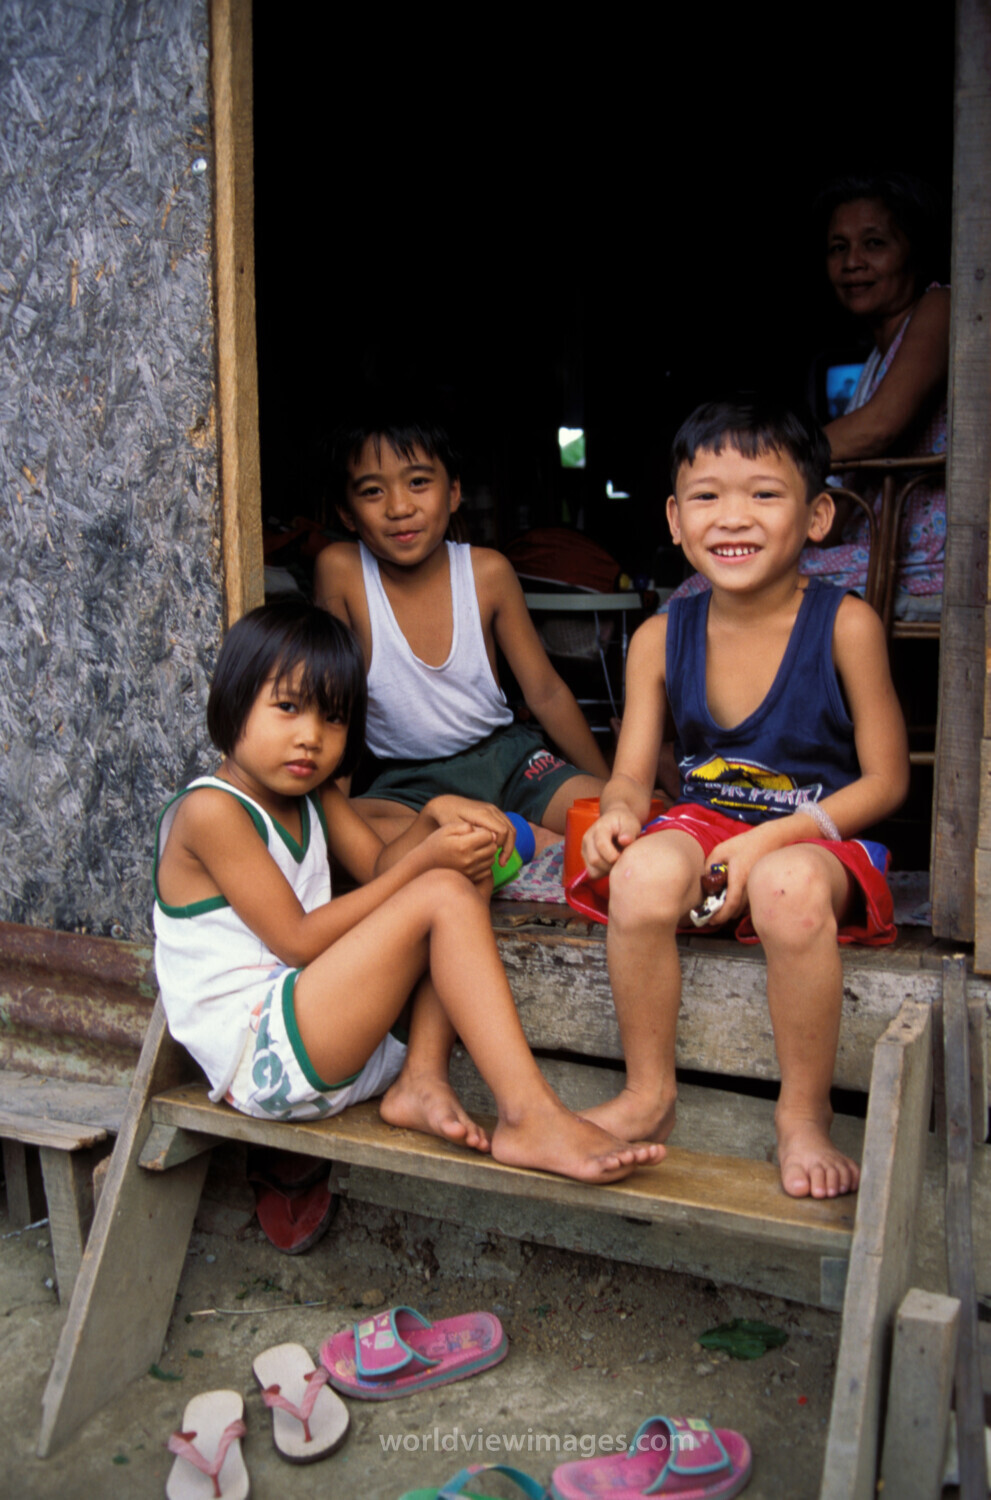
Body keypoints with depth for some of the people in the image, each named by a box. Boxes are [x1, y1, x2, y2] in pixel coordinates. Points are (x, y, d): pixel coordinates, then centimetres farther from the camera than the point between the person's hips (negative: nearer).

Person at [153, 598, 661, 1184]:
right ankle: (530, 1118, -26)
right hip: (261, 1055, -9)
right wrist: (426, 861, -16)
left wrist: (434, 817, -10)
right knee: (444, 896, -22)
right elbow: (298, 940, -17)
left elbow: (380, 867, 11)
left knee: (469, 873, 2)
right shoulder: (210, 810, -13)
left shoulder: (313, 796, 15)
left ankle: (421, 1078, -11)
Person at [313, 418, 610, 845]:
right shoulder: (340, 570, -13)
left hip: (504, 756, 0)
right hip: (408, 781, 0)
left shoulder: (488, 571, -7)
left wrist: (614, 791, 5)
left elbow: (546, 693, 2)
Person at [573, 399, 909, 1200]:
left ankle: (804, 1116, -13)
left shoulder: (844, 624, -10)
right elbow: (632, 774, 4)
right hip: (705, 825, 3)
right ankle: (649, 1096, -8)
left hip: (821, 839, -3)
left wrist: (774, 838, -20)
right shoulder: (661, 638, 0)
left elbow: (886, 780, -7)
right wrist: (621, 812, -21)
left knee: (789, 886, -37)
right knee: (643, 872, -31)